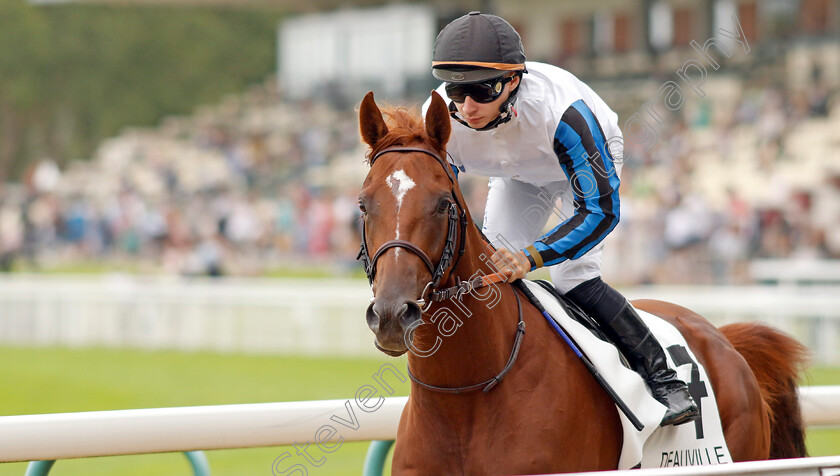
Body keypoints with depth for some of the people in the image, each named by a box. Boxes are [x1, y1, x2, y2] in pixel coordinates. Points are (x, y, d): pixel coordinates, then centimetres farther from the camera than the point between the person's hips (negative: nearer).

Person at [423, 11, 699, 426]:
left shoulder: (558, 110, -46)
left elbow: (601, 210, -41)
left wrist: (531, 257, -53)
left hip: (591, 162, -5)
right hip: (519, 178, 5)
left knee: (574, 278, -21)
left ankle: (663, 379, -10)